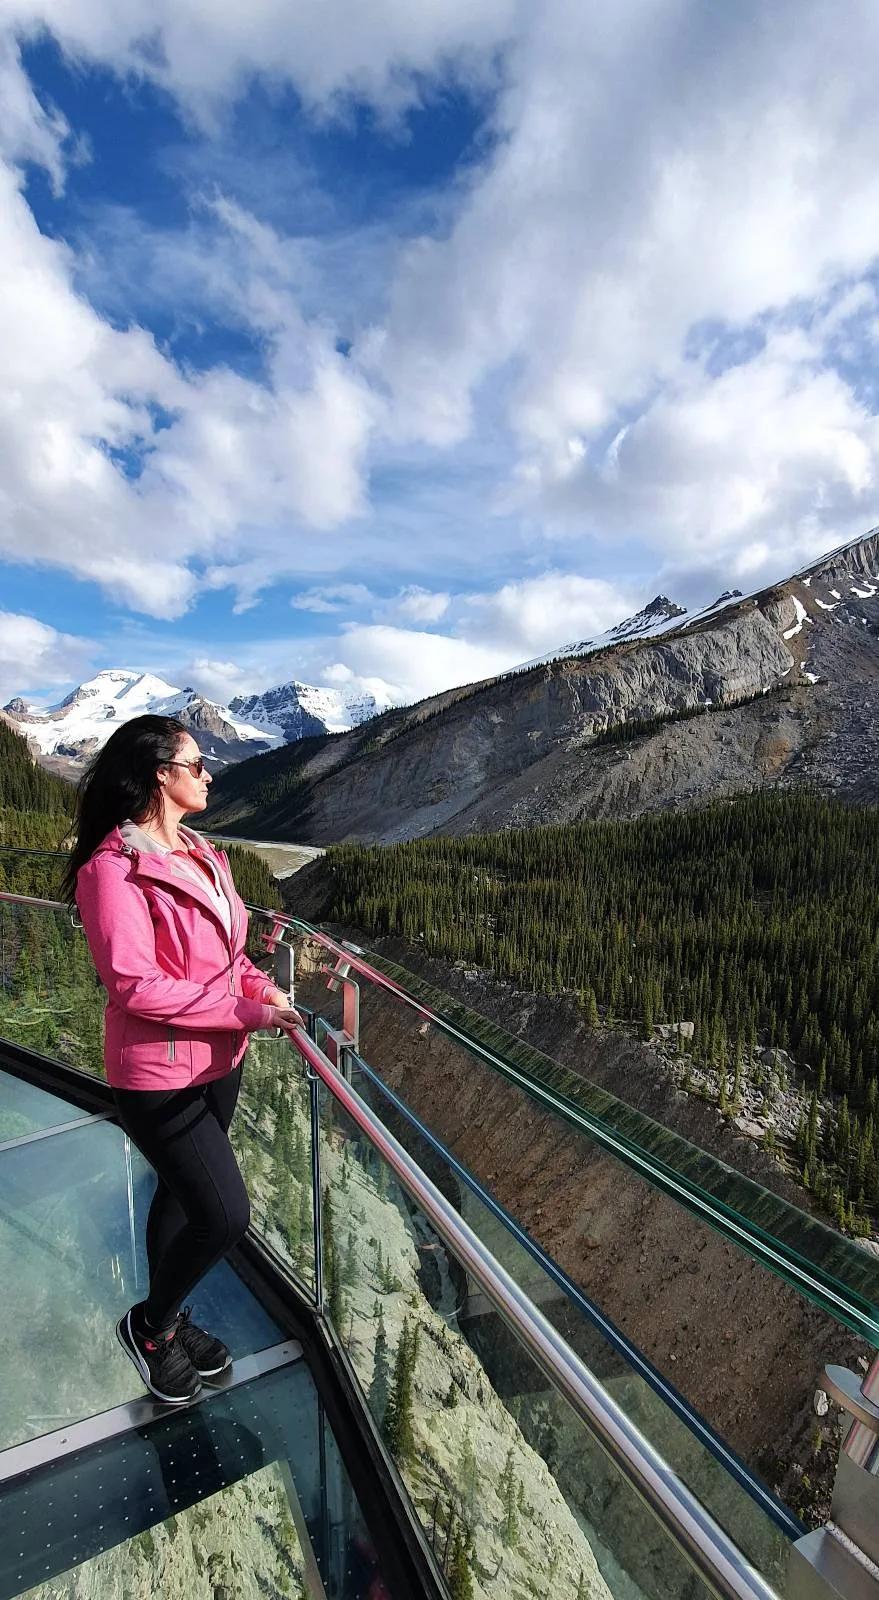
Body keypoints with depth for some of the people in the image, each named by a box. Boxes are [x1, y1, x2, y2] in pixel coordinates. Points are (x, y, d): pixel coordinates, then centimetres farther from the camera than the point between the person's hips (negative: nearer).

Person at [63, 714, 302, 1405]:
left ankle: (168, 1318, 48)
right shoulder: (114, 867, -21)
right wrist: (246, 1012, -21)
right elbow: (136, 986, -25)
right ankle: (149, 1325, 28)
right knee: (225, 1215, -2)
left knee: (182, 1193, 24)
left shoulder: (202, 855, 4)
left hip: (220, 1060, 8)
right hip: (159, 1074, -8)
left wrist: (262, 986, -5)